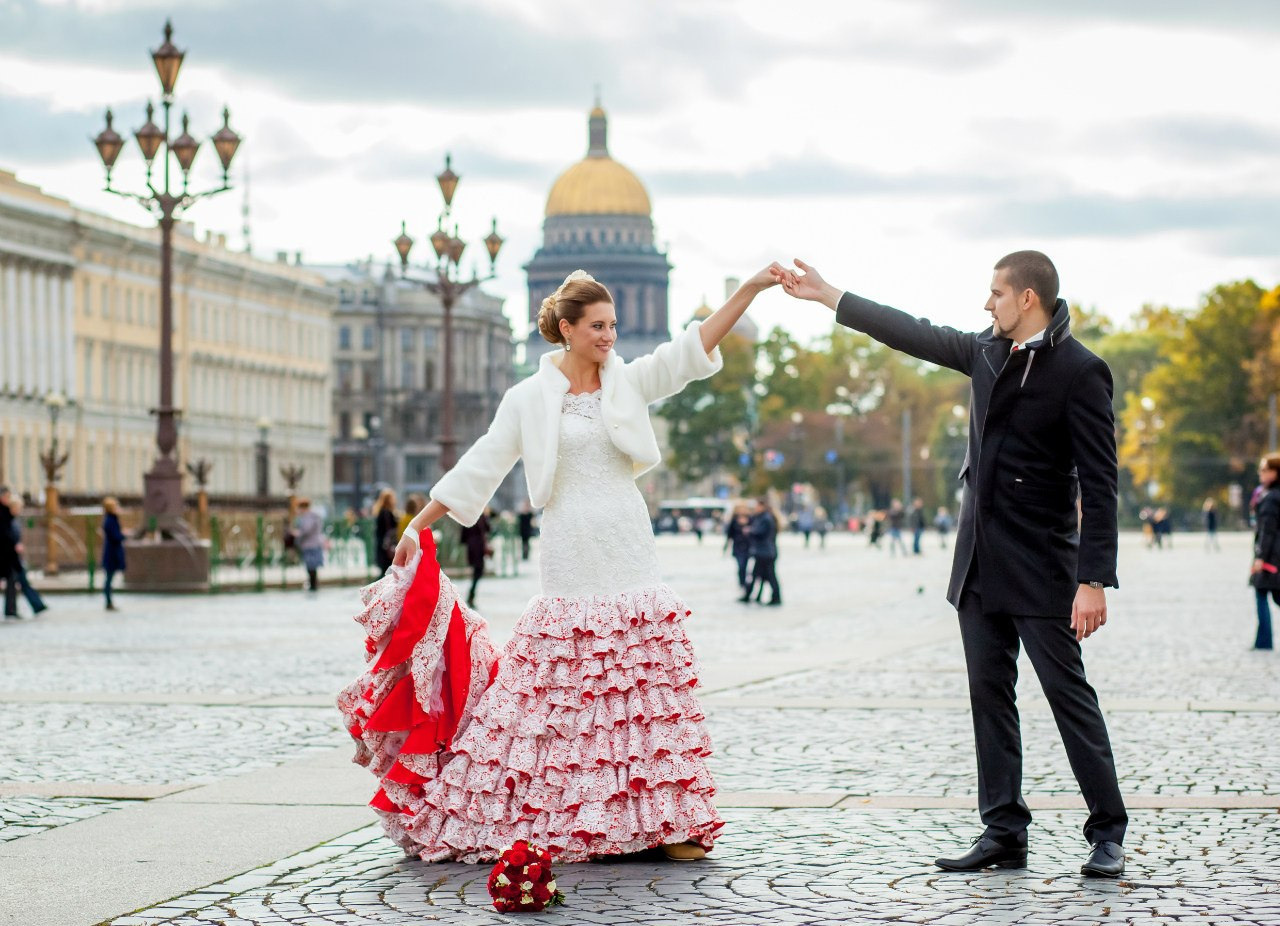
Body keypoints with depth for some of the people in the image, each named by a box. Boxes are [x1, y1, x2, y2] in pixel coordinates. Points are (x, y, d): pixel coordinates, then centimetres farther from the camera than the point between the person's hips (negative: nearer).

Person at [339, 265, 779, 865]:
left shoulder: (628, 383, 8)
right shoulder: (530, 398, 1)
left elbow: (693, 348, -2)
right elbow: (479, 466, 3)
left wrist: (751, 288, -12)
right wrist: (418, 525, 2)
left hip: (631, 557, 3)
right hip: (571, 562, -3)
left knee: (647, 687, 2)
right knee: (556, 690, -3)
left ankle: (664, 821, 5)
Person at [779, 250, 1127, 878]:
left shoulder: (1079, 371, -12)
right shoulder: (988, 352, 10)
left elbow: (1099, 484, -15)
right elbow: (916, 335, 22)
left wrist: (1094, 580, -21)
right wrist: (827, 296, 23)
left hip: (1040, 568, -8)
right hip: (979, 565, 8)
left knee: (1068, 693, -5)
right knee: (989, 697, 8)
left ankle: (1108, 834, 3)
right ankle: (1003, 832, 13)